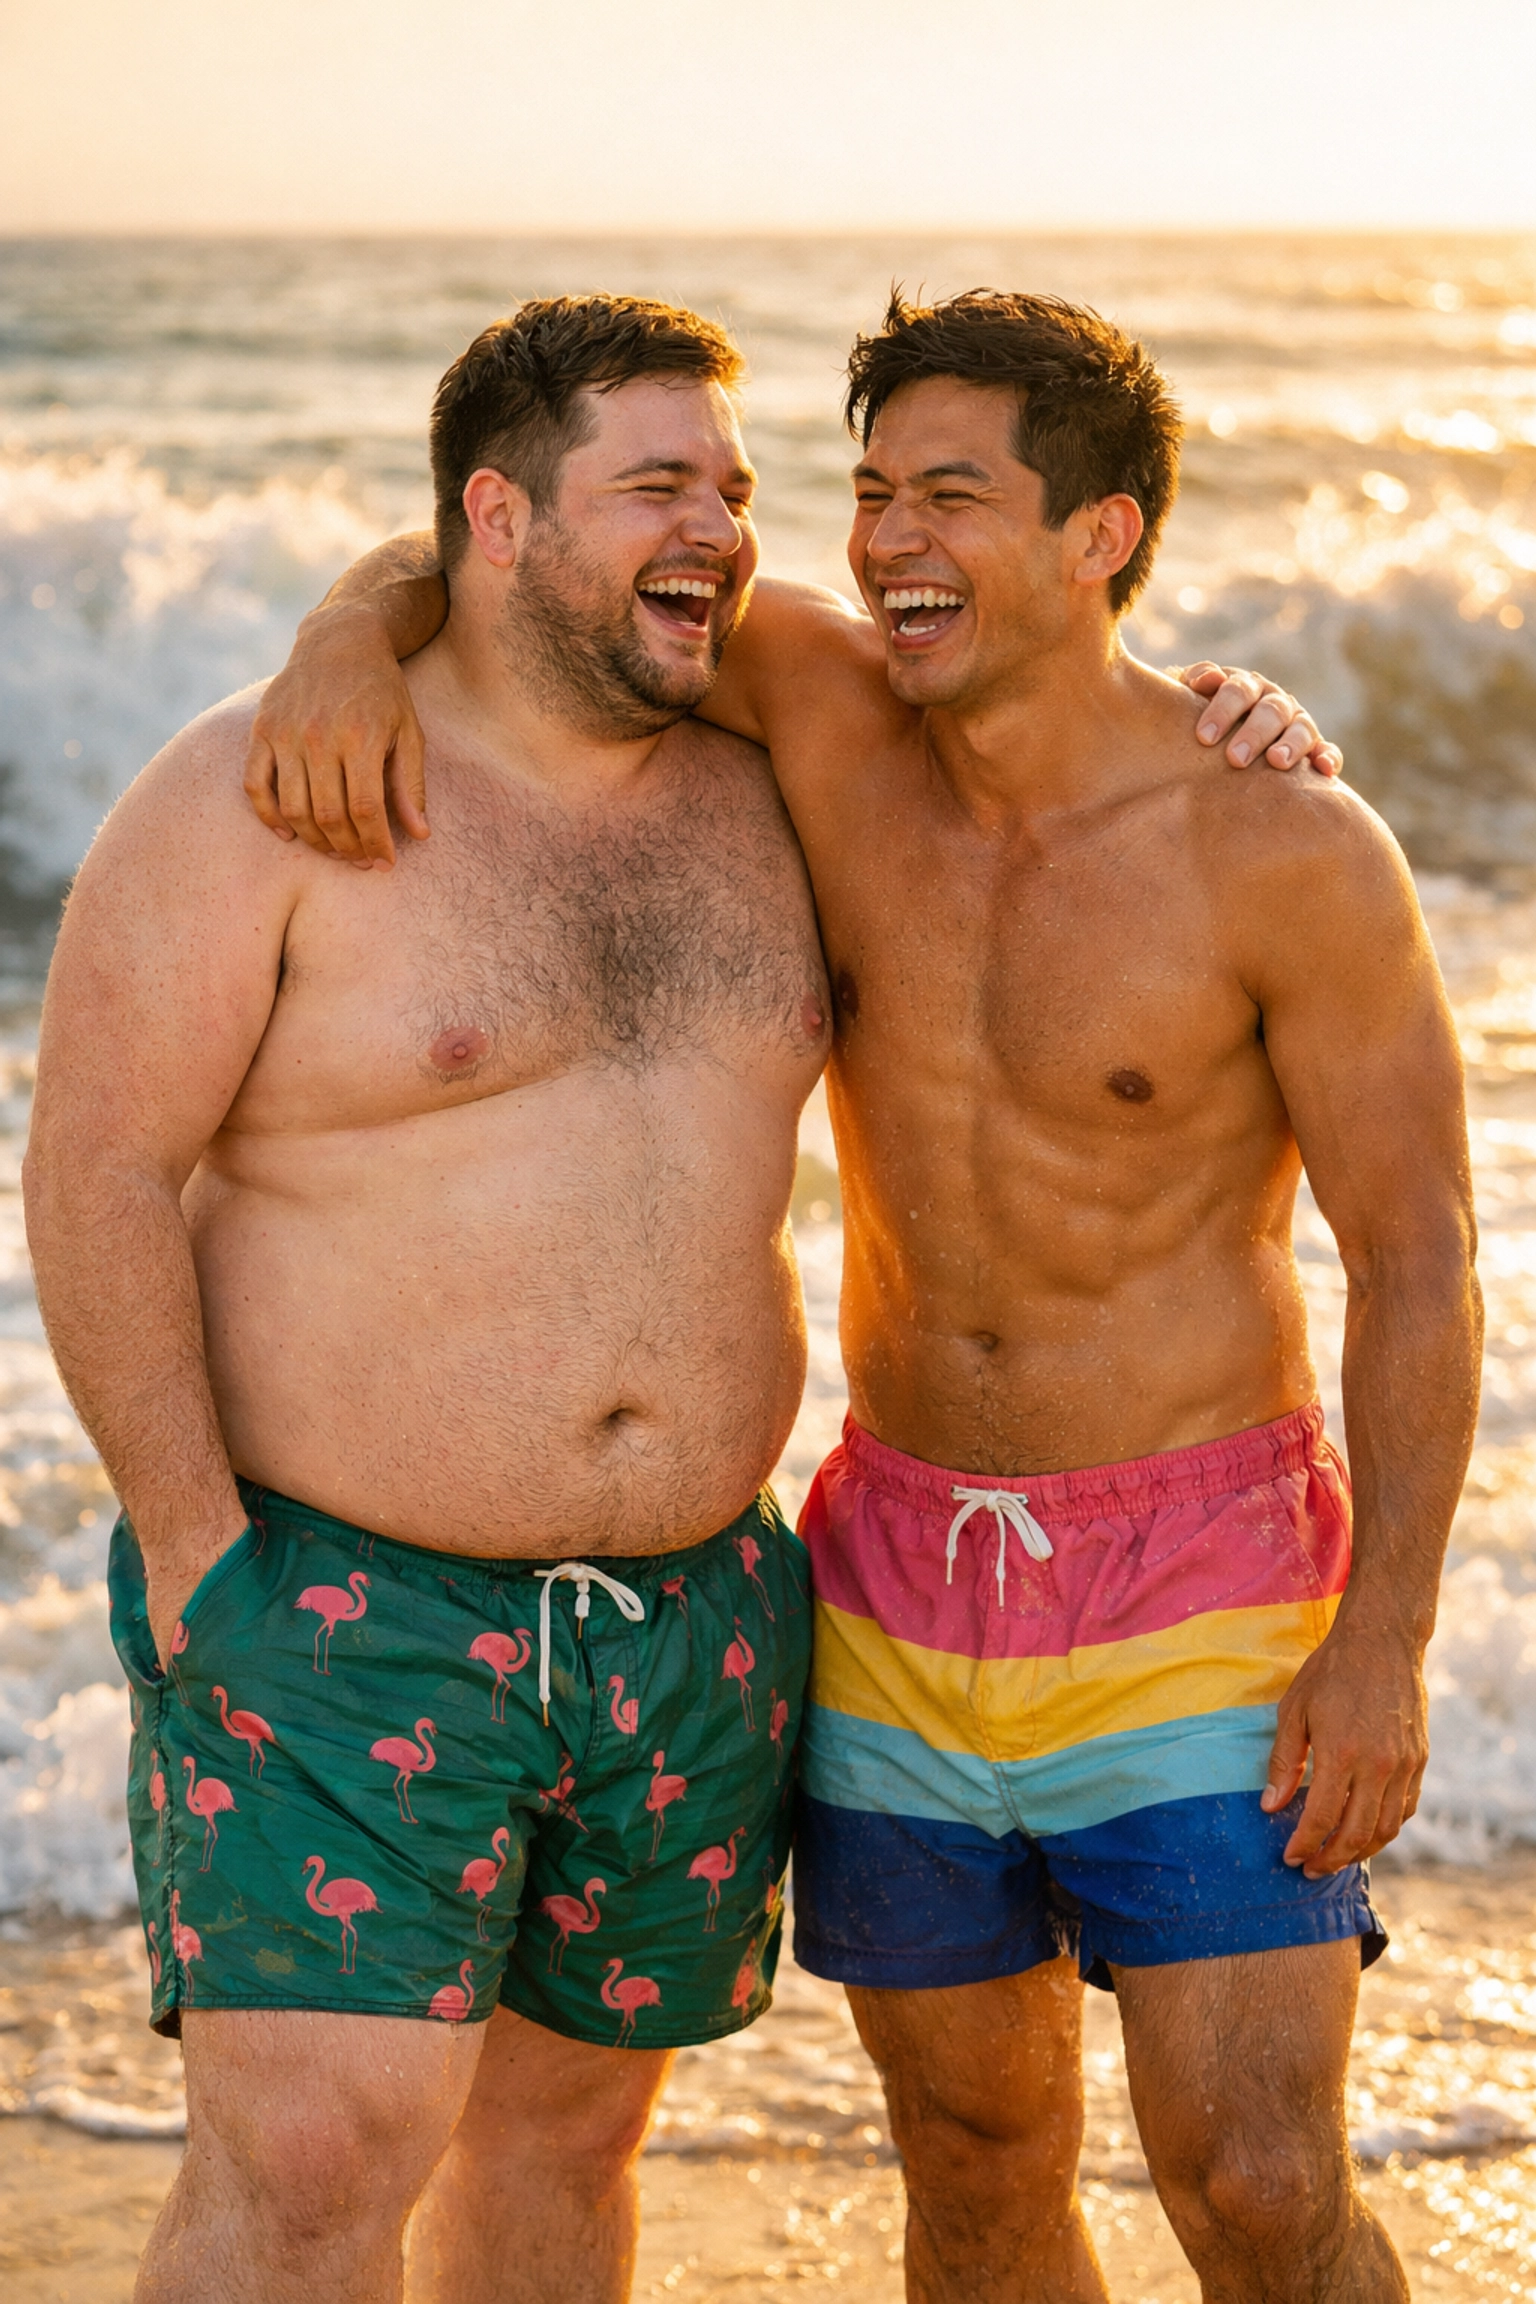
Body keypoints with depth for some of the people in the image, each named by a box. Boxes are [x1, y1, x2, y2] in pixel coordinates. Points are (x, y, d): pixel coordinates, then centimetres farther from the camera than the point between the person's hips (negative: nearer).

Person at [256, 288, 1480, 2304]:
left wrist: (1386, 1642, -15)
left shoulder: (1285, 849, -14)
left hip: (1199, 1605, -4)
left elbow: (1417, 1253, -10)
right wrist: (348, 645, -20)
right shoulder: (827, 707, -3)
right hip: (906, 1587, 4)